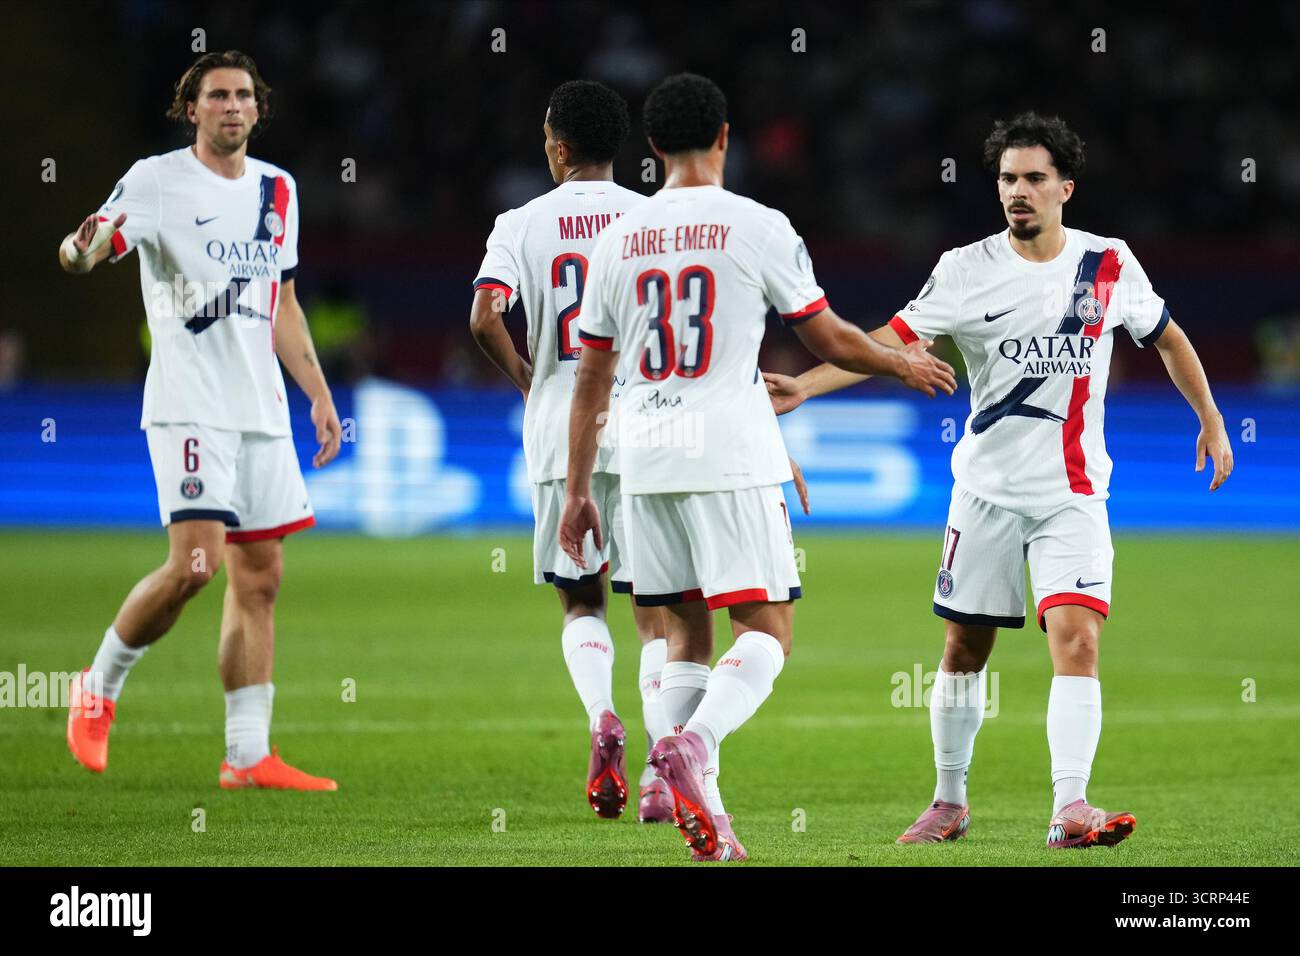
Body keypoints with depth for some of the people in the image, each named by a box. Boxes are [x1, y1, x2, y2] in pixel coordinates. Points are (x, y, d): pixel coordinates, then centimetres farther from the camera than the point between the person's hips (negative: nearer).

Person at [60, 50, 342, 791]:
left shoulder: (277, 190, 14)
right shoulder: (158, 181, -5)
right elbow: (79, 254, -17)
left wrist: (319, 394, 19)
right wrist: (85, 248, -41)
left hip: (262, 410, 7)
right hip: (190, 406, -7)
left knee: (260, 578, 4)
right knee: (196, 563, -17)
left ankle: (250, 755, 6)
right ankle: (99, 687, 5)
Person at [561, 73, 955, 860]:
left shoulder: (618, 240, 10)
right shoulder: (757, 227, -3)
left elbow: (591, 378, 12)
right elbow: (830, 339, 4)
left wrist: (578, 489, 18)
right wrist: (904, 364, 23)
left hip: (645, 458, 5)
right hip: (730, 452, -5)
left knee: (688, 634, 12)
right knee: (768, 631, -2)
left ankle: (704, 814, 5)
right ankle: (693, 743, -29)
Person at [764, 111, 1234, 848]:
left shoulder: (1110, 264, 1)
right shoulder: (968, 271, -4)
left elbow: (1166, 337, 17)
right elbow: (895, 339, -10)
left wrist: (1211, 421, 18)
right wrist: (805, 386, -21)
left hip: (1073, 496, 0)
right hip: (988, 489, 0)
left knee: (1076, 639, -17)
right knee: (965, 649, 8)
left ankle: (1071, 809, -22)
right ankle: (950, 802, 23)